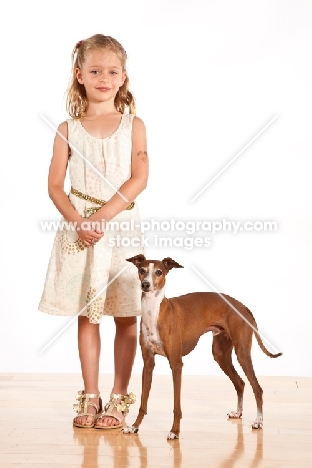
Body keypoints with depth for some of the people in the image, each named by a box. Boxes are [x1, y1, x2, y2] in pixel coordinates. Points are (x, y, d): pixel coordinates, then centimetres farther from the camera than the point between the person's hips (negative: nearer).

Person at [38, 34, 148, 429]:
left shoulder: (133, 126, 2)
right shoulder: (68, 130, 4)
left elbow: (139, 179, -7)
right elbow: (55, 185, 1)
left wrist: (103, 215, -16)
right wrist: (78, 221, -14)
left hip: (121, 228, -1)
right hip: (79, 229, 1)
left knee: (126, 317, 3)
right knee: (86, 315, 7)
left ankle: (119, 397, 14)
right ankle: (90, 396, 18)